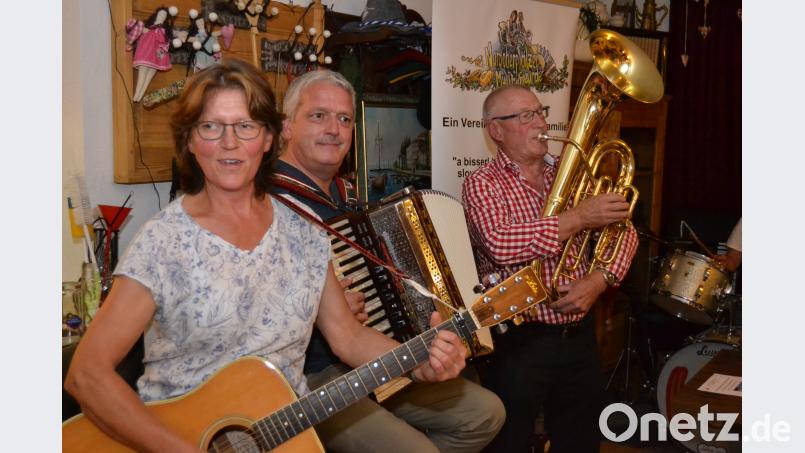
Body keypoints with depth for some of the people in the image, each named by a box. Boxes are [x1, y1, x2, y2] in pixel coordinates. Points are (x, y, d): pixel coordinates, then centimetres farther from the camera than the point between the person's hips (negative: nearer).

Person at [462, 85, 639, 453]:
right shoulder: (483, 183, -7)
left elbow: (623, 229, 8)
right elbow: (500, 244, -26)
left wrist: (600, 278, -10)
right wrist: (578, 218, -23)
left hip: (579, 336, 6)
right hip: (519, 342, -5)